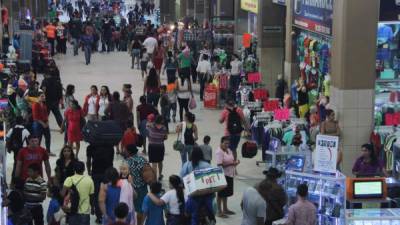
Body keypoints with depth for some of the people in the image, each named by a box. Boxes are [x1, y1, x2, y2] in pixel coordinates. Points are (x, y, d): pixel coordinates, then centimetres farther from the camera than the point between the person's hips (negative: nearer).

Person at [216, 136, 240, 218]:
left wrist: (235, 162, -1)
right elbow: (220, 165, -22)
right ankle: (219, 211, 5)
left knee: (226, 193, 18)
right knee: (221, 194, -1)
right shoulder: (219, 152, -15)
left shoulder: (229, 150, 11)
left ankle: (225, 209, 30)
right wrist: (231, 164, -25)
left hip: (229, 174, 9)